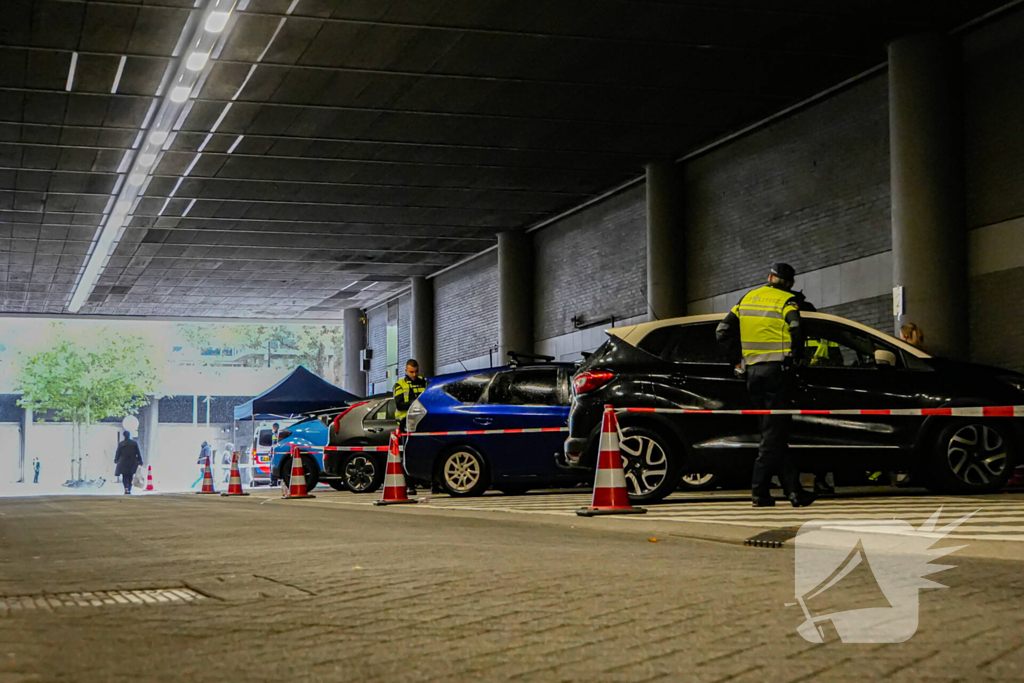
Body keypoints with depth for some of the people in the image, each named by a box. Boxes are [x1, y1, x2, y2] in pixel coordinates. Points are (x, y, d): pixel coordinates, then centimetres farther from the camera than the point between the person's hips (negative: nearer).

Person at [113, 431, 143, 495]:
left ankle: (126, 488, -16)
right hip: (132, 463, 1)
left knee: (124, 477, 5)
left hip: (123, 463, -1)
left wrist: (116, 461, 16)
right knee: (130, 477, 10)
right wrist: (140, 462, 8)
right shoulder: (134, 444, -1)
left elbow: (117, 453, 1)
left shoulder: (120, 444, -6)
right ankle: (129, 490, 6)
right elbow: (138, 453, 2)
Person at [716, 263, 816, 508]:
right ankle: (759, 492, -5)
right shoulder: (786, 301, -3)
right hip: (776, 369, -6)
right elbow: (796, 330, -20)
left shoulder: (748, 298, 15)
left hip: (752, 371, 6)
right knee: (774, 433, -2)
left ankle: (794, 489, 9)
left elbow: (723, 331, 13)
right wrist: (797, 356, -3)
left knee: (775, 432, 10)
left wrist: (739, 356, 21)